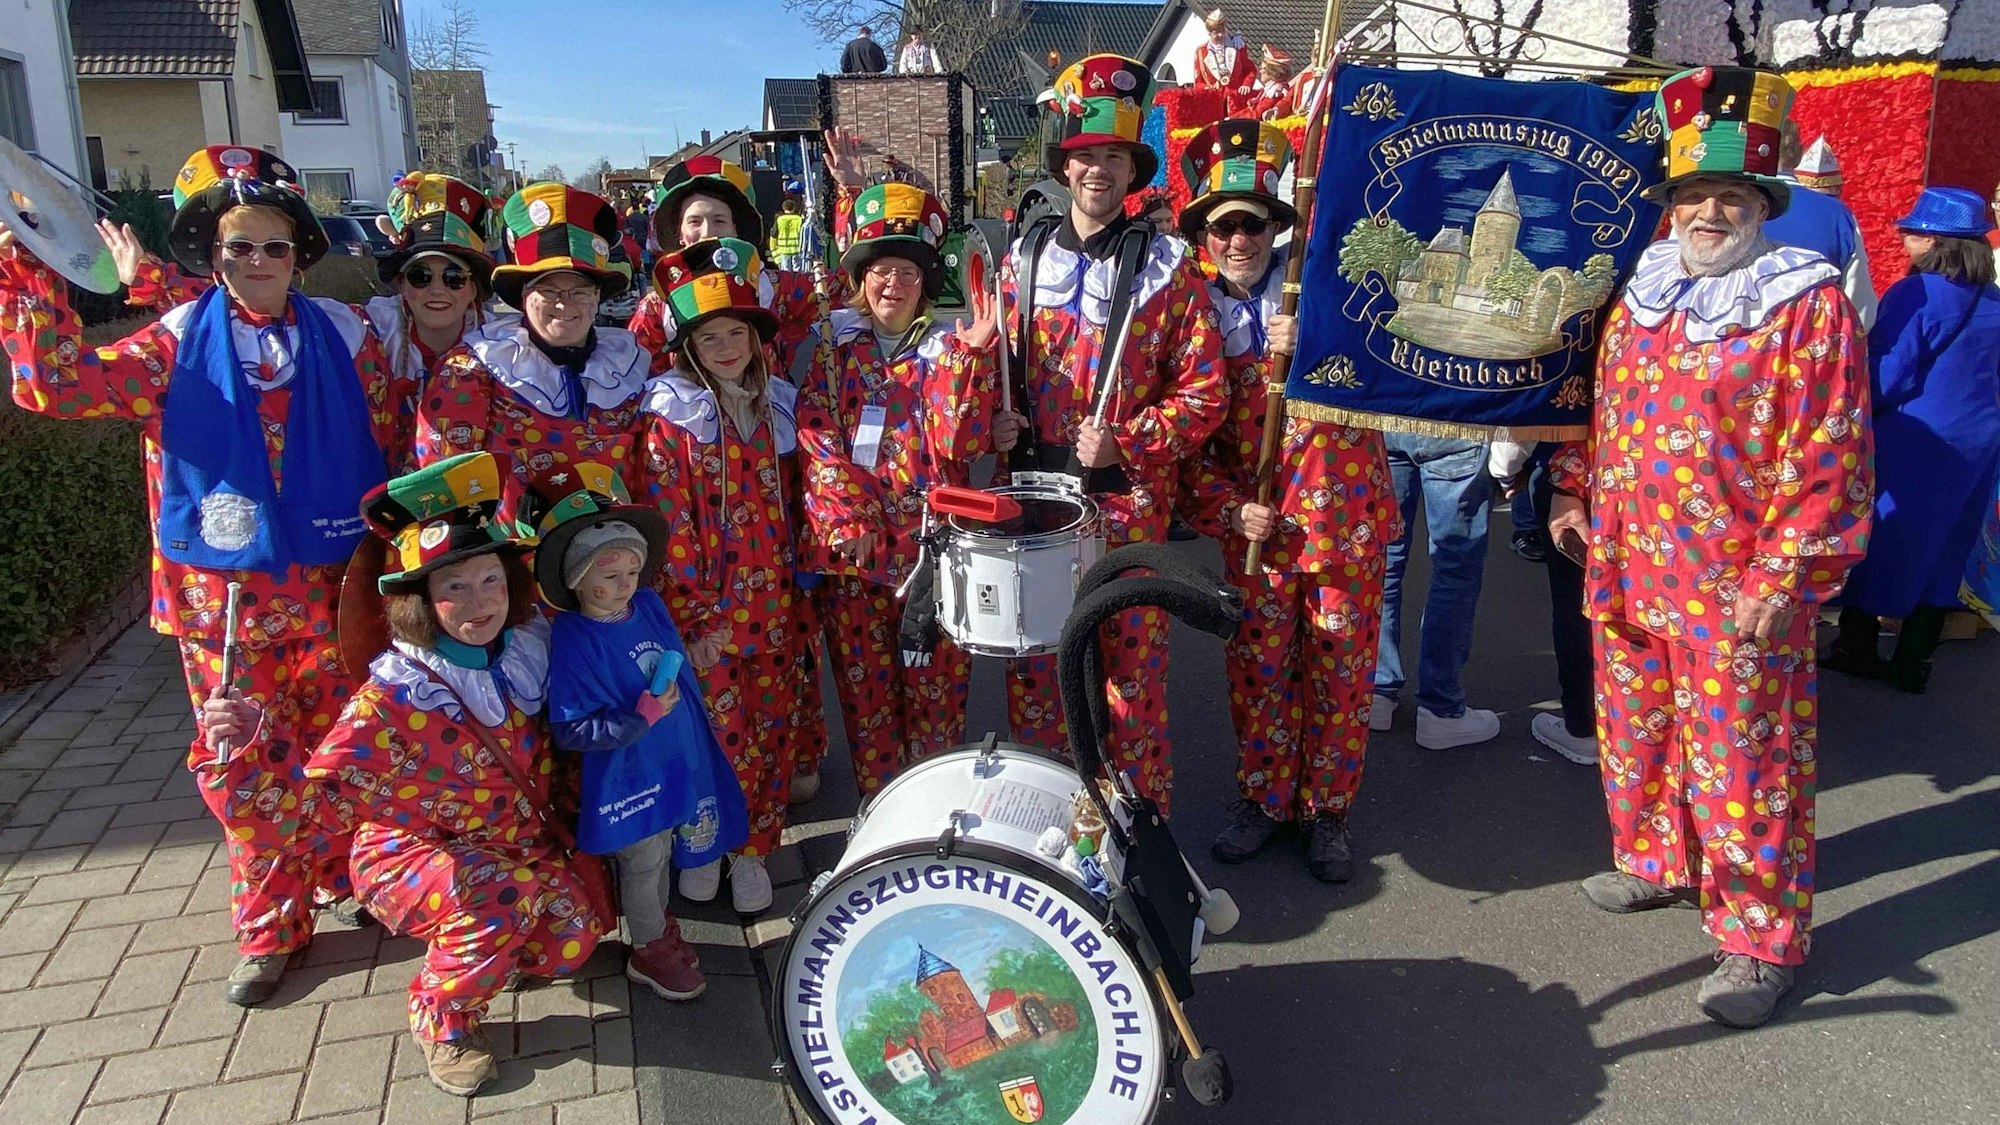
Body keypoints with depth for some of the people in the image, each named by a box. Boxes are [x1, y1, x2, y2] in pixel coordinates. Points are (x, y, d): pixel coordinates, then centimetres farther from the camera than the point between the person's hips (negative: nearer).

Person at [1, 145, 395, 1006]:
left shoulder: (343, 336, 2)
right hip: (223, 596, 0)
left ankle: (355, 876, 34)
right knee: (241, 759, 6)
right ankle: (269, 924, 22)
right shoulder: (177, 344, 1)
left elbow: (389, 447, 5)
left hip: (331, 587, 0)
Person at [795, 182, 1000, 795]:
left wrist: (972, 355, -21)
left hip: (929, 539, -1)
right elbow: (815, 431, -3)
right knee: (864, 680, 10)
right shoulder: (834, 342, 7)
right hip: (849, 540, 1)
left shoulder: (946, 346, 4)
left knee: (935, 682, 6)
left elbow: (959, 442, -10)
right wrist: (847, 515, -14)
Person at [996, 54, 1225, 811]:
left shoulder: (1167, 267, -2)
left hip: (1128, 500, -3)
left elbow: (1205, 391, -5)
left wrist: (1124, 443, -16)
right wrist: (994, 422, -2)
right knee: (1031, 661, 10)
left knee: (1132, 665, 4)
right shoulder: (1023, 259, 9)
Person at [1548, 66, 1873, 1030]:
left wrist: (1785, 575, -15)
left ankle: (1761, 936, 16)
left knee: (1740, 754, 1)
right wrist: (1575, 496, 14)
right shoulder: (1641, 295, 11)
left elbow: (1827, 452, -12)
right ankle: (1659, 862, 39)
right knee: (1636, 731, 18)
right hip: (1625, 569, 6)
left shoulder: (1806, 303, -8)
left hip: (1735, 585, -6)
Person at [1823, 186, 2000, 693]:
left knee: (1875, 543, 7)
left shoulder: (1915, 295, -17)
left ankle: (1857, 650, 16)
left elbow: (1883, 380, -17)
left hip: (1914, 445, -7)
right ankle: (1912, 662, 21)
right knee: (1941, 550, 13)